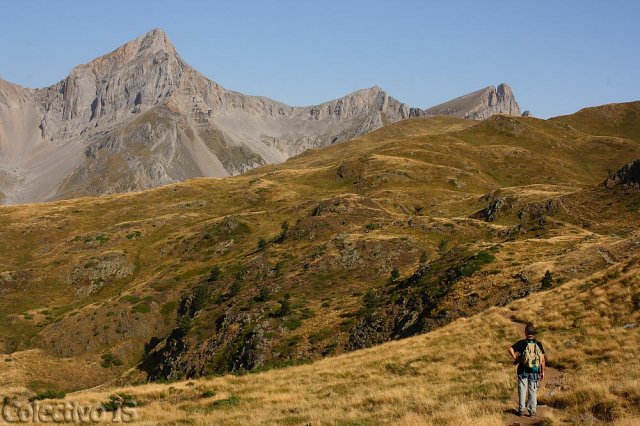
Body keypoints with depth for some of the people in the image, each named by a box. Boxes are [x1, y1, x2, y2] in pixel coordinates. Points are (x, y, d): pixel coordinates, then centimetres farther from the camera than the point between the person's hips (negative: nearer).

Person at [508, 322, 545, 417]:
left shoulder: (522, 343, -7)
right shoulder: (538, 344, 0)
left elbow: (510, 349, -20)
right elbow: (542, 359, -2)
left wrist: (515, 358, -7)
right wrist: (542, 371, 5)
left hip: (523, 371, -2)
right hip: (534, 371, 2)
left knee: (522, 390, 7)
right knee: (533, 391, 8)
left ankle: (521, 410, 8)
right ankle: (532, 411, 8)